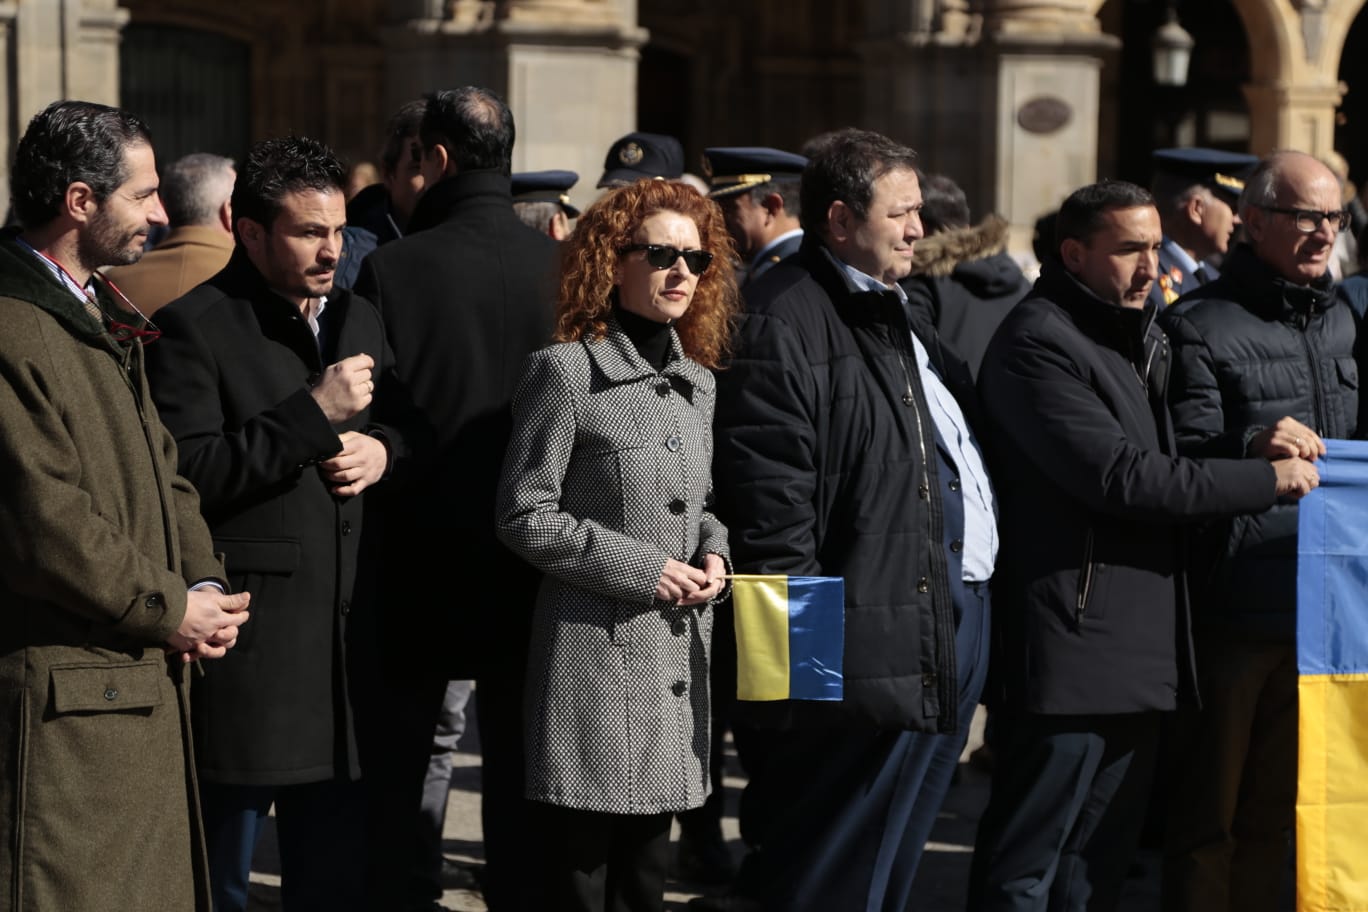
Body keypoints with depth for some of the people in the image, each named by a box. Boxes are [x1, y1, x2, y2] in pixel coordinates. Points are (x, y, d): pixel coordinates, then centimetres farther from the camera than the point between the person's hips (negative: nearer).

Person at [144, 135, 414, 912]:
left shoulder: (360, 320, 14)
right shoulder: (195, 329, -8)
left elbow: (406, 424, 24)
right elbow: (186, 473, -18)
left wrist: (382, 448, 1)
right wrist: (313, 414, -19)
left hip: (343, 639, 6)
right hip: (245, 648, -6)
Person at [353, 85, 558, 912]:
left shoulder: (392, 269, -13)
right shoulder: (561, 267, -7)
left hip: (420, 562, -1)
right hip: (529, 560, 2)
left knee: (399, 751, 12)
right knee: (517, 757, 10)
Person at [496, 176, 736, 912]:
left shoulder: (696, 381, 13)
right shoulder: (566, 371, -7)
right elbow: (525, 516, -10)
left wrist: (712, 551, 0)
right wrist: (642, 569, -14)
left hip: (676, 657, 6)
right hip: (596, 653, -6)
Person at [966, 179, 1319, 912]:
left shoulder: (1137, 335, 17)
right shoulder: (1037, 343, -13)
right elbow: (1119, 476, -20)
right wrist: (1266, 480, -13)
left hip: (1139, 650, 9)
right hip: (1069, 650, -9)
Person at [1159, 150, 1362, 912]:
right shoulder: (1201, 326, -7)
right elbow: (1182, 465, -14)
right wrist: (1251, 448, -31)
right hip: (1234, 609, -6)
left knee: (1273, 811, 15)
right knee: (1209, 812, 2)